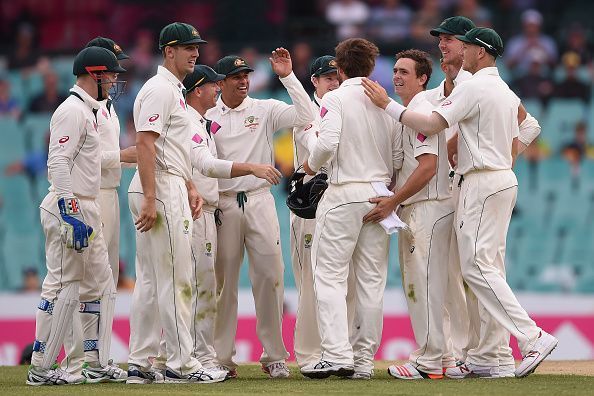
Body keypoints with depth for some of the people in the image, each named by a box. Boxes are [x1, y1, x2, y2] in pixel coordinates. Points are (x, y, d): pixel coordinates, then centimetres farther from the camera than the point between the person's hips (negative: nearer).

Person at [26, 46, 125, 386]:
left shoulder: (88, 111, 18)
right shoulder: (72, 111, -14)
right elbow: (58, 164, -22)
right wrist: (71, 214, -27)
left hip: (87, 211, 11)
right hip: (68, 209, -11)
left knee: (100, 284, 14)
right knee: (63, 285, -10)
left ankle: (98, 361, 19)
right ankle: (41, 369, -7)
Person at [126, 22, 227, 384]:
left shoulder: (174, 90, 21)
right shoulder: (160, 89, -11)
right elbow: (145, 142, -20)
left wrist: (190, 188, 20)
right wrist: (150, 198, -26)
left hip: (171, 189, 11)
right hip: (161, 191, -11)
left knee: (150, 282, 10)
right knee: (175, 280, -9)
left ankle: (140, 365, 11)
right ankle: (180, 364, -8)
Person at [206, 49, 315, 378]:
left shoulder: (265, 110, 5)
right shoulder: (207, 117, 8)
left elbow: (305, 116, -9)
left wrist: (287, 77, -11)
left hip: (260, 201, 0)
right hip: (223, 204, 1)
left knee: (269, 277, -5)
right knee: (224, 281, 3)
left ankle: (274, 355, 2)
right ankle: (222, 357, 8)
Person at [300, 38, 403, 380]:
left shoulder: (335, 99, -5)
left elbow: (327, 143, -18)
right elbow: (398, 159, 6)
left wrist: (311, 166, 1)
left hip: (344, 194, -5)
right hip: (380, 195, 5)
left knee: (330, 275, -4)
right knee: (372, 280, 7)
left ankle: (336, 354, -16)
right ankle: (364, 360, 7)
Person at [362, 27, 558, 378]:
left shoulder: (473, 88, -12)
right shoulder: (507, 92, 17)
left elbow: (431, 125, -19)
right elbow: (515, 147, 21)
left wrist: (387, 104, -14)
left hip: (482, 183, -10)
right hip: (506, 180, 10)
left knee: (477, 266, -12)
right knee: (489, 267, 9)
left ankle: (533, 338, -21)